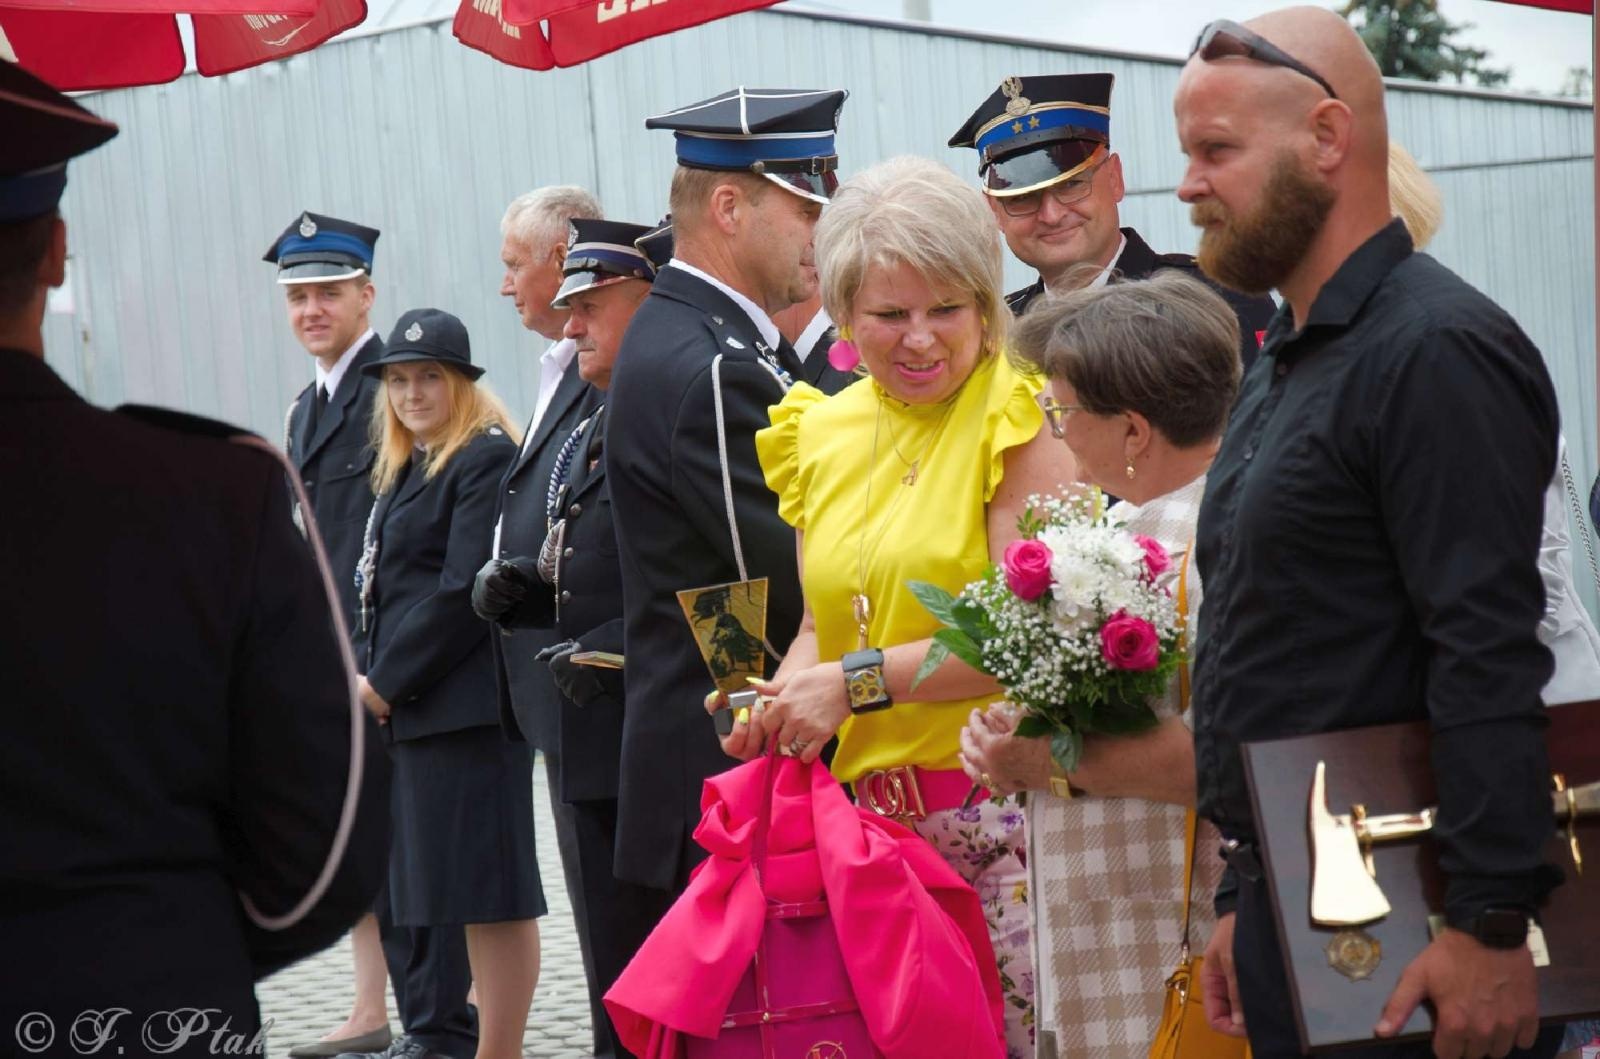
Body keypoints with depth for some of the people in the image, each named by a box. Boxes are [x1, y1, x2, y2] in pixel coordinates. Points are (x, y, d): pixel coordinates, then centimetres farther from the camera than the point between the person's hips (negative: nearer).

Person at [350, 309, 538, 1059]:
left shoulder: (486, 458, -9)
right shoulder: (405, 469, 19)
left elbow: (466, 590, -17)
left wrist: (388, 682, -13)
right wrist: (368, 676, 6)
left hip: (467, 703, -9)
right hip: (412, 708, 9)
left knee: (490, 889, -6)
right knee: (452, 883, 14)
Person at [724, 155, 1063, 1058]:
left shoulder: (1018, 415, -6)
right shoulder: (822, 431, 13)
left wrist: (858, 680, -15)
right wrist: (784, 699, 2)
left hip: (1001, 809, -5)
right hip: (864, 815, 5)